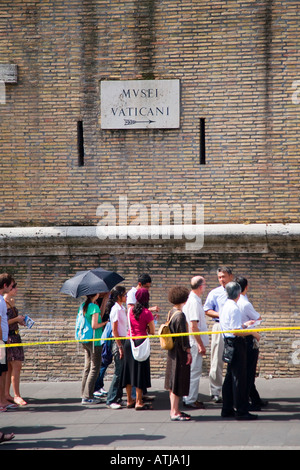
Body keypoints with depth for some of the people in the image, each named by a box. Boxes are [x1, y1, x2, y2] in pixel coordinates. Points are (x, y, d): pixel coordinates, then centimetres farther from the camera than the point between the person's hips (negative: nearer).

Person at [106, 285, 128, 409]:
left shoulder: (122, 309, 13)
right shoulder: (115, 309, -13)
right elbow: (114, 330, -16)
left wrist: (123, 345, 16)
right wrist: (120, 347, -17)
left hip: (124, 340, 9)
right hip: (118, 342, -9)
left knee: (122, 371, 9)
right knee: (118, 372, -7)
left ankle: (118, 398, 14)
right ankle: (111, 400, -2)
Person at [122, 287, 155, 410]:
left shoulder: (130, 311, 5)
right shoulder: (147, 313, -10)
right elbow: (152, 332, -6)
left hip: (129, 341, 6)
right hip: (140, 341, -6)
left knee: (129, 370, 12)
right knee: (140, 371, 0)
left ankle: (129, 400, 18)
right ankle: (139, 402, 1)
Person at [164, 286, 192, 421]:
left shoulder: (171, 313, 8)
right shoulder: (180, 315, -20)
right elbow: (183, 334, -20)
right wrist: (188, 351, -14)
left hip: (172, 351, 9)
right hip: (179, 352, -9)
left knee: (173, 381, 15)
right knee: (178, 381, -4)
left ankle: (174, 409, 23)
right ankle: (175, 412, -1)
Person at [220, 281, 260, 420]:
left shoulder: (225, 306, 12)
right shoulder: (234, 308, -18)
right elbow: (236, 331, -21)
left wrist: (244, 324, 23)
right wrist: (252, 333, -12)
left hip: (228, 342, 10)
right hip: (236, 343, -10)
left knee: (230, 377, 14)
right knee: (239, 377, -5)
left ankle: (227, 409, 20)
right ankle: (241, 411, -2)